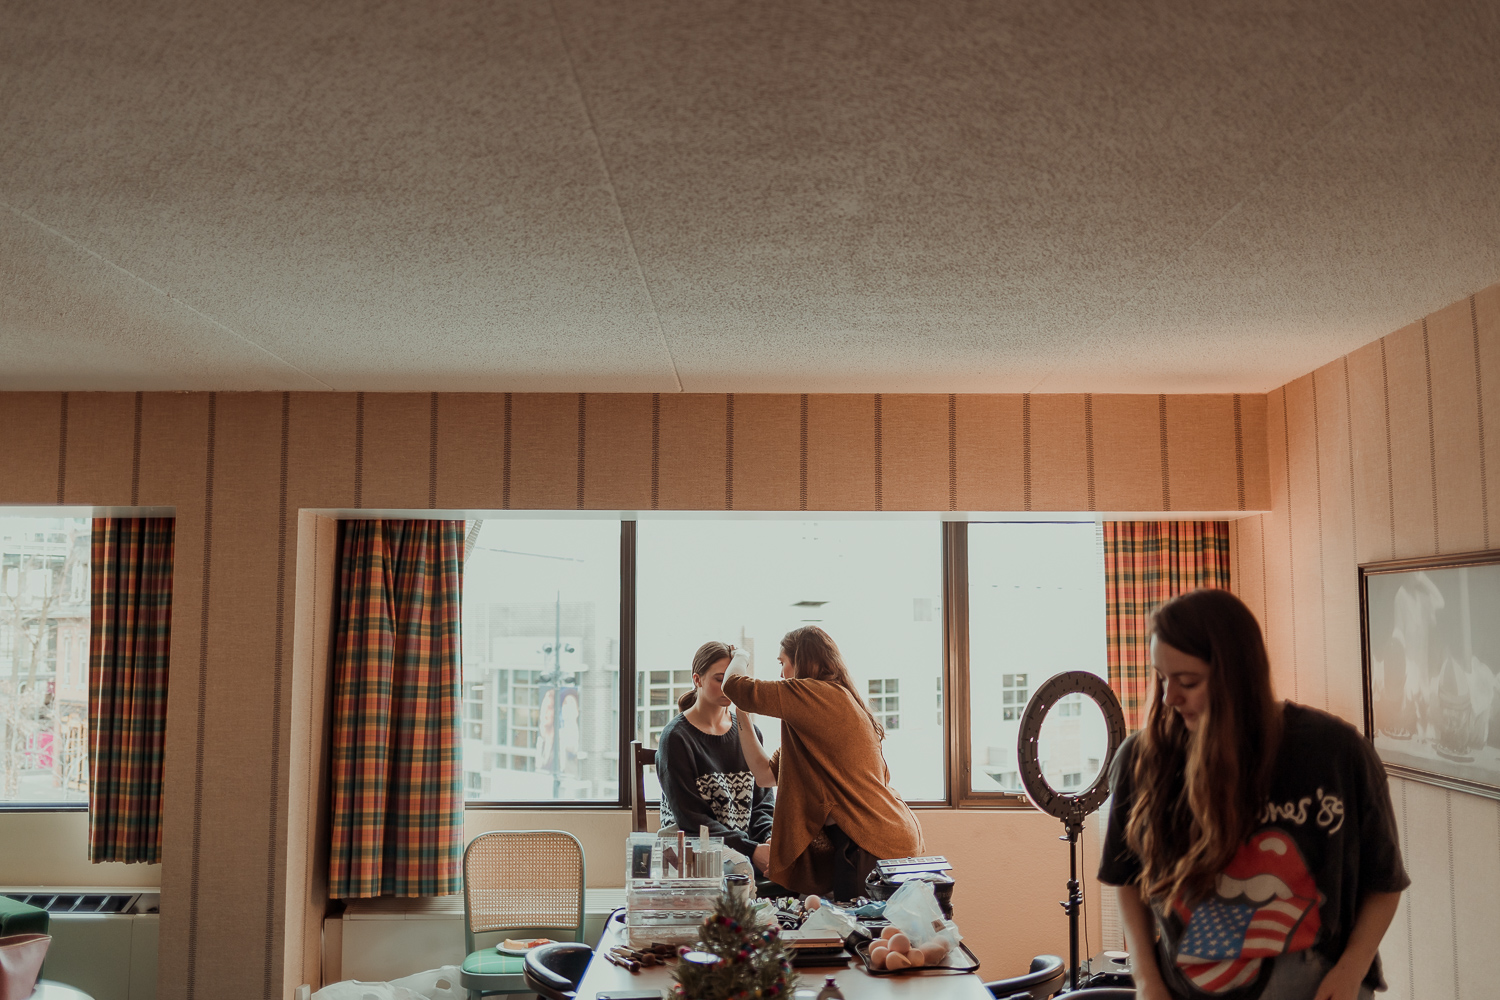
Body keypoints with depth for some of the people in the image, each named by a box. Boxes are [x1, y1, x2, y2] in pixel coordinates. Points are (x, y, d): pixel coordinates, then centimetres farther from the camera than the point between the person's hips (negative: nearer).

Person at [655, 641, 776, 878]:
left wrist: (770, 839, -10)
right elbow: (690, 818, -11)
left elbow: (763, 799, 13)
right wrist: (750, 850, -20)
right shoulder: (675, 737, -4)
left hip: (747, 845, 6)